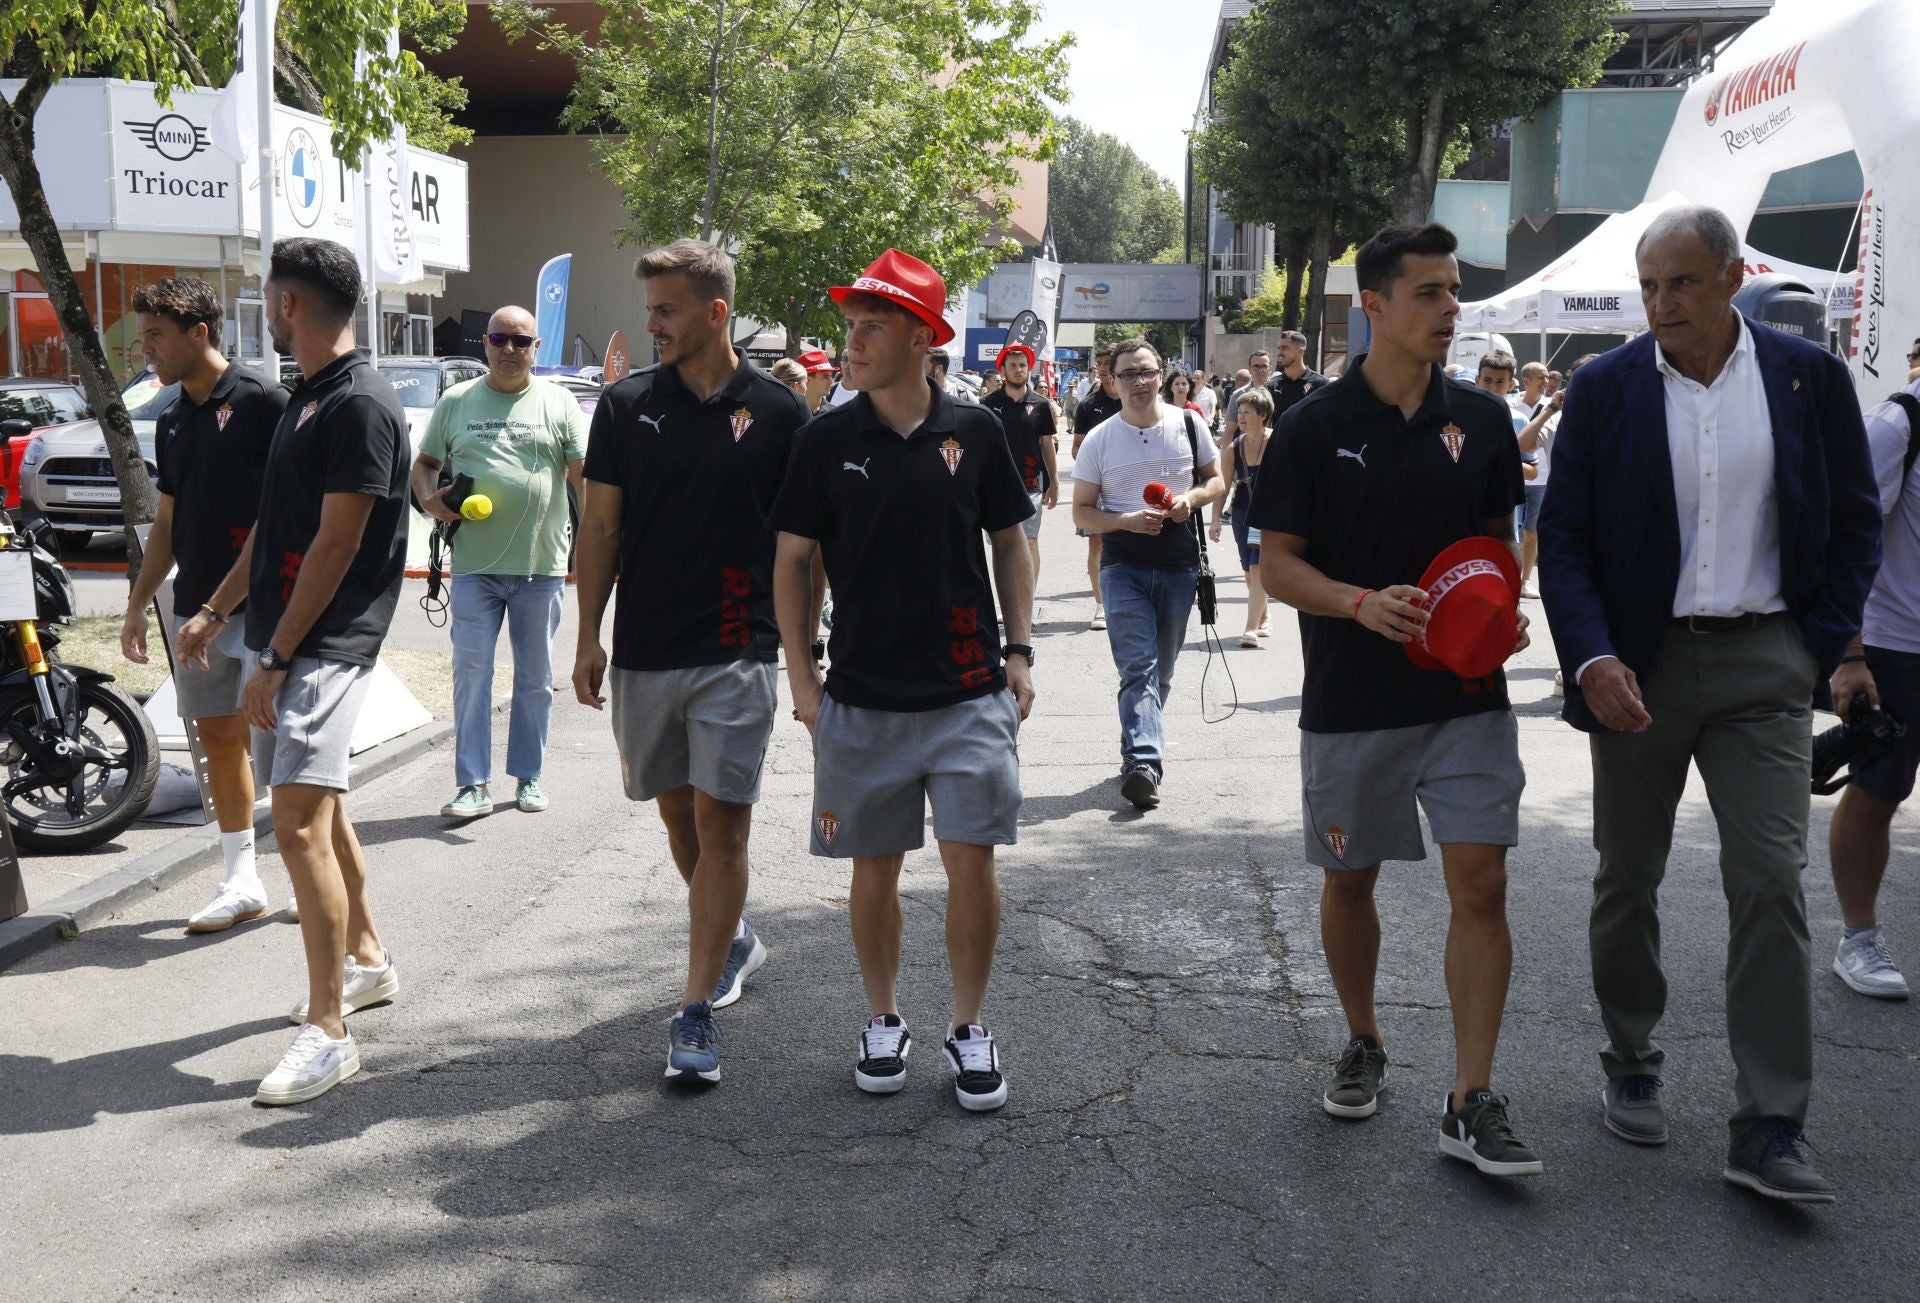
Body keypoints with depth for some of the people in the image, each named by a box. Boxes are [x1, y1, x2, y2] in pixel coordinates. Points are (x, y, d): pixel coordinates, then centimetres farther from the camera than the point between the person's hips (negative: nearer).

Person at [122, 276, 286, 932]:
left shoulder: (261, 403, -9)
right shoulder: (172, 422, 14)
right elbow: (169, 520, 21)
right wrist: (138, 602, 15)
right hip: (196, 607, 8)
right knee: (219, 736, 10)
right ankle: (241, 882, 19)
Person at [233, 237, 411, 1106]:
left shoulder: (361, 405, -16)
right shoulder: (308, 397, 15)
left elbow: (335, 546, -19)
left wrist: (276, 660, -18)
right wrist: (217, 610, 23)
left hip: (326, 644, -10)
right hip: (284, 639, 10)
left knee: (301, 825, -15)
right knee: (319, 811, 19)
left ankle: (328, 1032, -11)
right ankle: (366, 960, 35)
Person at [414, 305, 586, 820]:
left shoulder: (558, 402, 7)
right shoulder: (456, 401, 10)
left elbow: (583, 473, 2)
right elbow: (425, 462, 16)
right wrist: (428, 498, -6)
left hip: (542, 565, 0)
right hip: (474, 565, 0)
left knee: (535, 677, 9)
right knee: (471, 672, -3)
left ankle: (528, 777, 21)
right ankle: (473, 784, 3)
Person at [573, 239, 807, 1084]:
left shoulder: (778, 413, -2)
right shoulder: (626, 406, 3)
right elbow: (600, 528, 5)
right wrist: (588, 637, 1)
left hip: (736, 654, -3)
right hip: (642, 653, 3)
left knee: (721, 823, -6)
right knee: (677, 813, 15)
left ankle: (696, 1012, -1)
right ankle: (733, 940, 38)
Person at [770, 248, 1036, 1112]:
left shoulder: (973, 433, 0)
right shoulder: (827, 439, 0)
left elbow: (1009, 545, 10)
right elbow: (793, 559, 5)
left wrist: (1019, 650, 2)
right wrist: (800, 671, -1)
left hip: (969, 693, 0)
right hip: (861, 697, 1)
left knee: (972, 861, -2)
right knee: (874, 867, 9)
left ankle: (969, 1027, 16)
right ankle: (884, 1021, 28)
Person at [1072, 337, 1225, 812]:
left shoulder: (1188, 424, 3)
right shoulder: (1099, 440, 0)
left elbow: (1217, 480, 12)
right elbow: (1082, 512, 2)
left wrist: (1192, 497, -10)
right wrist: (1125, 520, -17)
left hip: (1179, 566, 2)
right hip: (1123, 567, -2)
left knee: (1161, 671, 12)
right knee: (1139, 667, -16)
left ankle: (1139, 751, 27)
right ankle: (1145, 760, -26)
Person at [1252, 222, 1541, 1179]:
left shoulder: (1481, 418, 5)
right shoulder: (1316, 426, -4)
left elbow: (1497, 542, 15)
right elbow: (1277, 562, -3)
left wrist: (1502, 615, -5)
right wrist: (1362, 602, -21)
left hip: (1466, 696, 2)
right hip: (1350, 699, -1)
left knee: (1480, 884, -6)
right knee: (1349, 879, 12)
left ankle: (1472, 1103, 2)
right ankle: (1363, 1045, 35)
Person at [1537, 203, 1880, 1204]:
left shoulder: (1809, 376, 1)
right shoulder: (1604, 389, -1)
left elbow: (1854, 521, 8)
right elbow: (1563, 537, -2)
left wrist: (1824, 644, -2)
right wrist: (1592, 658, -15)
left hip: (1762, 664, 0)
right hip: (1638, 667, 1)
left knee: (1770, 881, -6)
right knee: (1627, 879, 11)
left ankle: (1769, 1129, 1)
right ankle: (1630, 1067, 30)